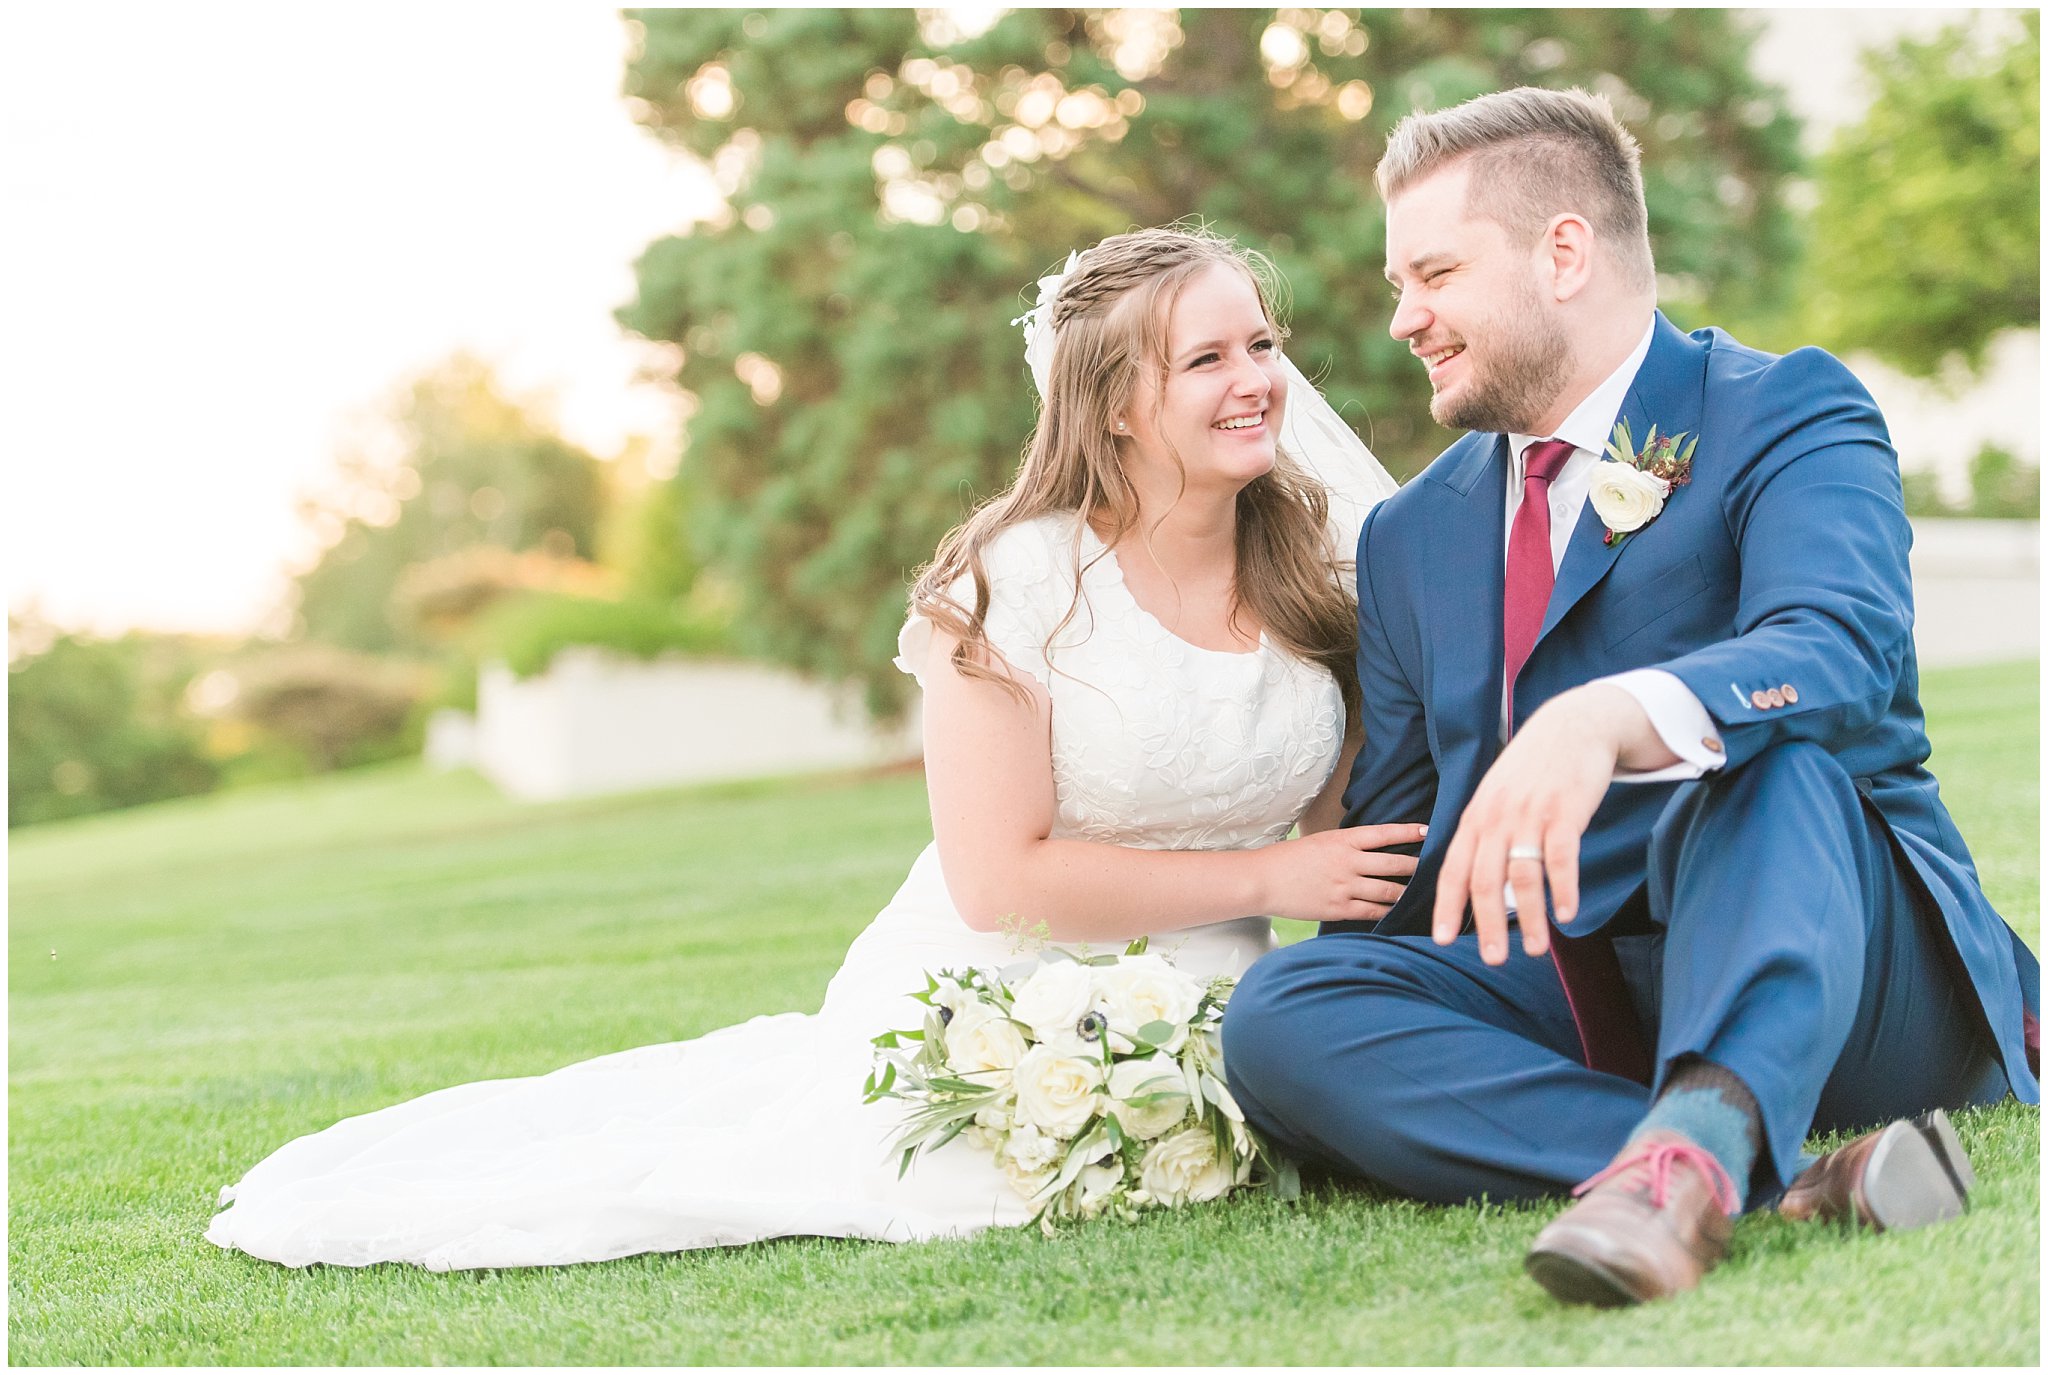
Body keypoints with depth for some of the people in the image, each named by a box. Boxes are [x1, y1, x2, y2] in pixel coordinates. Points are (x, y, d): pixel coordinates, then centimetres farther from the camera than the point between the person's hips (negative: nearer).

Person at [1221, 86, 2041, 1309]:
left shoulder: (1785, 418, -1)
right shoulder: (1411, 537, 19)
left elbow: (1842, 653, -23)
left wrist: (1603, 722, -44)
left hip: (1833, 979, -5)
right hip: (1564, 1003, 5)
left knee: (1771, 753, -33)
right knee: (1281, 1011, -23)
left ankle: (1702, 1133, -56)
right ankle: (1790, 1180, -35)